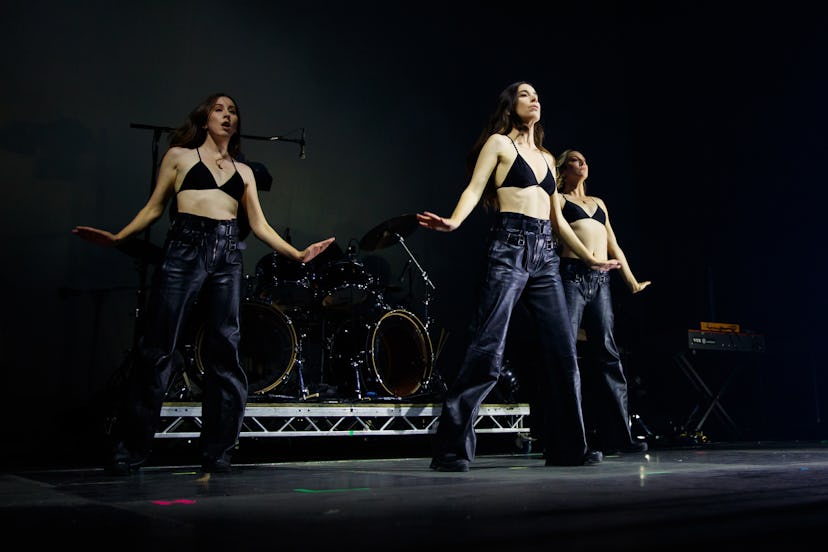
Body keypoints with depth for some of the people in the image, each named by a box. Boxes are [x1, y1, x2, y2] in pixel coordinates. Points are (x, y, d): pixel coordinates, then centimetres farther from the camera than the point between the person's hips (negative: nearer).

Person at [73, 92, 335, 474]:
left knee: (224, 353, 0)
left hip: (227, 256, 3)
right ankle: (128, 450, 5)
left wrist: (297, 254, 5)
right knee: (157, 349, -5)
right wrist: (117, 238, -2)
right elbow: (154, 207, 11)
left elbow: (259, 225, 16)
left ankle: (216, 453, 8)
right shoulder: (179, 156, 14)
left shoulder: (244, 171, 22)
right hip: (184, 249, -3)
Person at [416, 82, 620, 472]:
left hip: (545, 255, 7)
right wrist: (453, 221, -26)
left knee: (564, 350, 1)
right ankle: (451, 449, -8)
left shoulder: (547, 158, 25)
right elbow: (474, 189, -5)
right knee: (487, 350, -14)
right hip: (509, 248, -7)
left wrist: (590, 257, 30)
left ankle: (568, 448, 10)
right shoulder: (498, 143, 8)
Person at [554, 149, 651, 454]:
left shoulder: (598, 203, 27)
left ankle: (616, 435, 3)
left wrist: (632, 281, 26)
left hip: (600, 280, 5)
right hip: (571, 276, -5)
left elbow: (614, 246, 27)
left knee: (607, 354, 1)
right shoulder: (557, 200, 12)